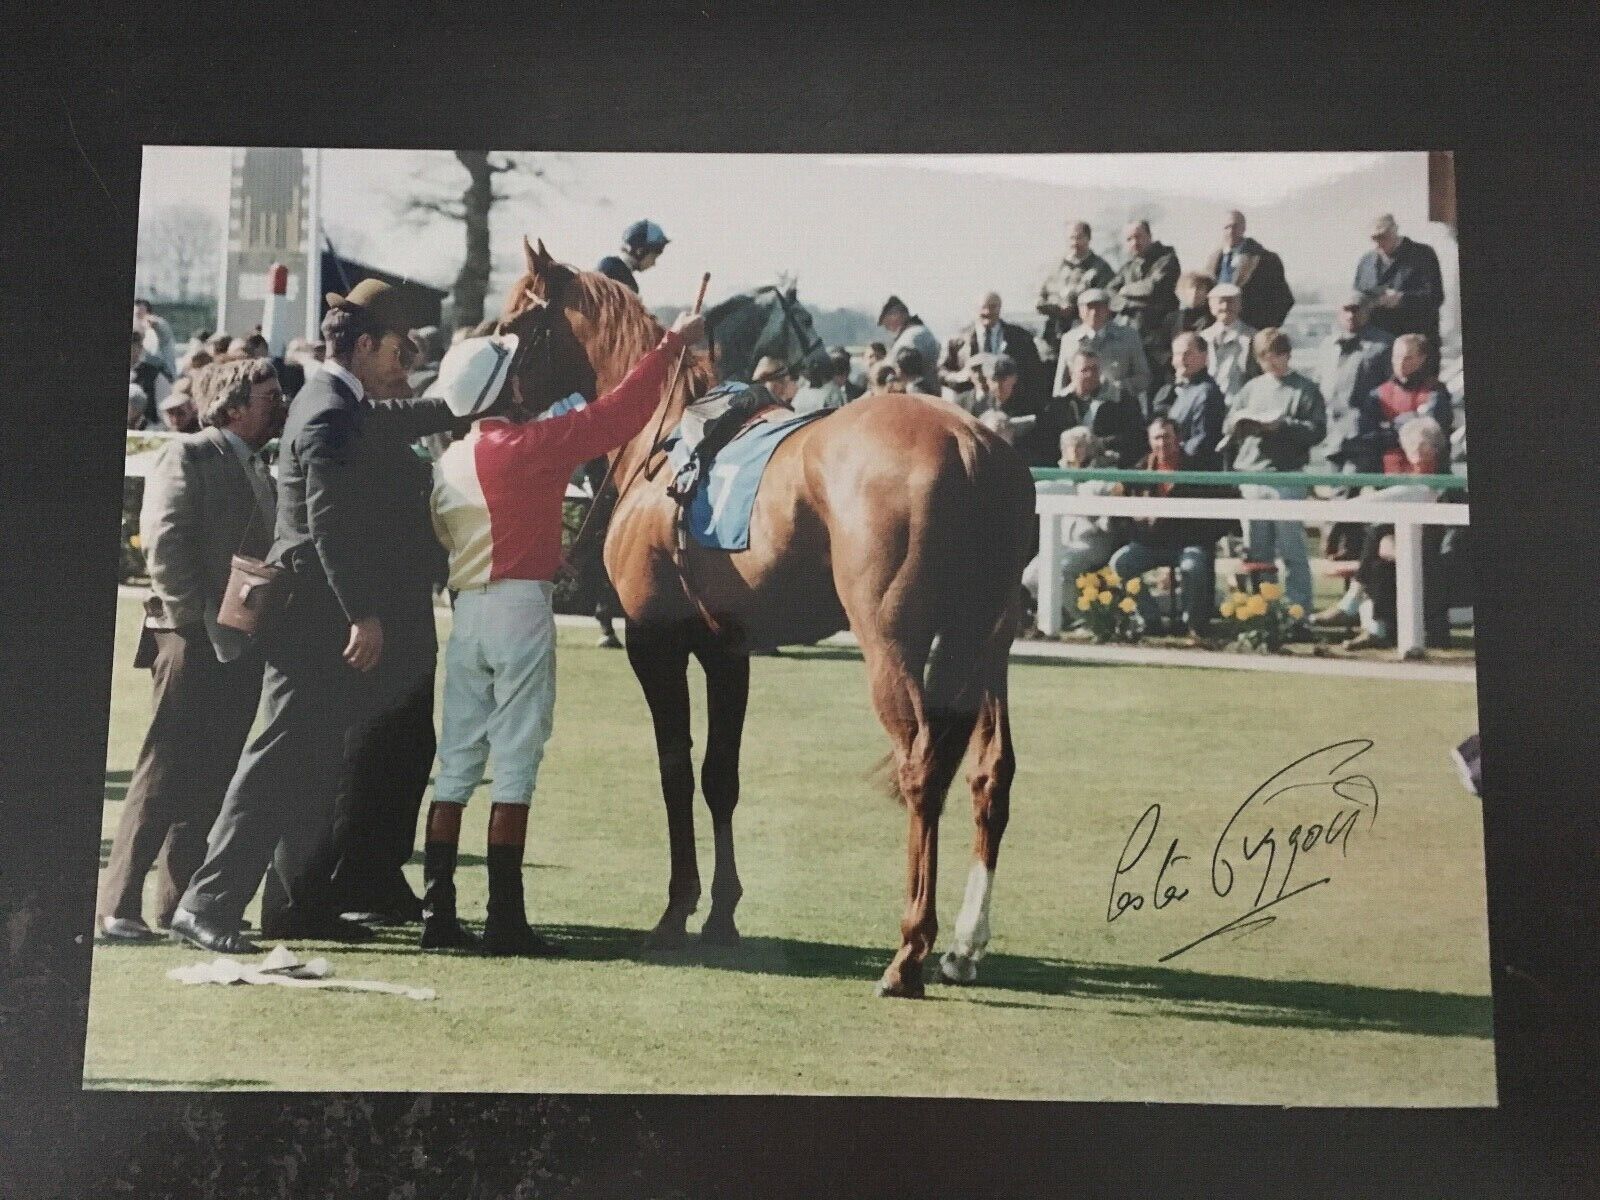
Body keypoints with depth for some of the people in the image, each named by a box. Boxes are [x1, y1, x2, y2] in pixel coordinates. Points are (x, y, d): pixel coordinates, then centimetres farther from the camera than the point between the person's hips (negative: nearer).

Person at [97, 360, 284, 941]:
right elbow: (163, 540, -14)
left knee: (215, 779, 8)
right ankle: (117, 904, -1)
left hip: (243, 644, 8)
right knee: (164, 775, -6)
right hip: (193, 639, -8)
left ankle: (182, 902, 15)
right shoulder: (188, 455, -4)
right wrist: (195, 619, -17)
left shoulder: (259, 468, 20)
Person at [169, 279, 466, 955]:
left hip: (320, 619, 10)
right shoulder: (330, 413, -15)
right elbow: (331, 523, -22)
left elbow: (397, 421, 36)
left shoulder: (345, 407, 15)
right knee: (282, 761, -9)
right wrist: (363, 615, -22)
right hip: (318, 617, -10)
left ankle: (306, 905, 21)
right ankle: (207, 904, -6)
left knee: (314, 765, 13)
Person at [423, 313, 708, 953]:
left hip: (466, 613, 7)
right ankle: (504, 919, -1)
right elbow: (617, 414, -9)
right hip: (522, 611, -7)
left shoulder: (449, 461, 11)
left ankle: (437, 914, 11)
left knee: (455, 767, 9)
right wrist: (673, 342, 0)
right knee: (514, 765, -3)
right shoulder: (534, 443, -10)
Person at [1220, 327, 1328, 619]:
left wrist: (1283, 425, -16)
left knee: (1291, 550, -4)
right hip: (1250, 475, 5)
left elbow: (1317, 429, -6)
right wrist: (1242, 421, -5)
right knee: (1256, 552, 10)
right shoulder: (1251, 388, 17)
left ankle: (1298, 613, 0)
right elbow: (1227, 428, 16)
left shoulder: (1305, 389, 3)